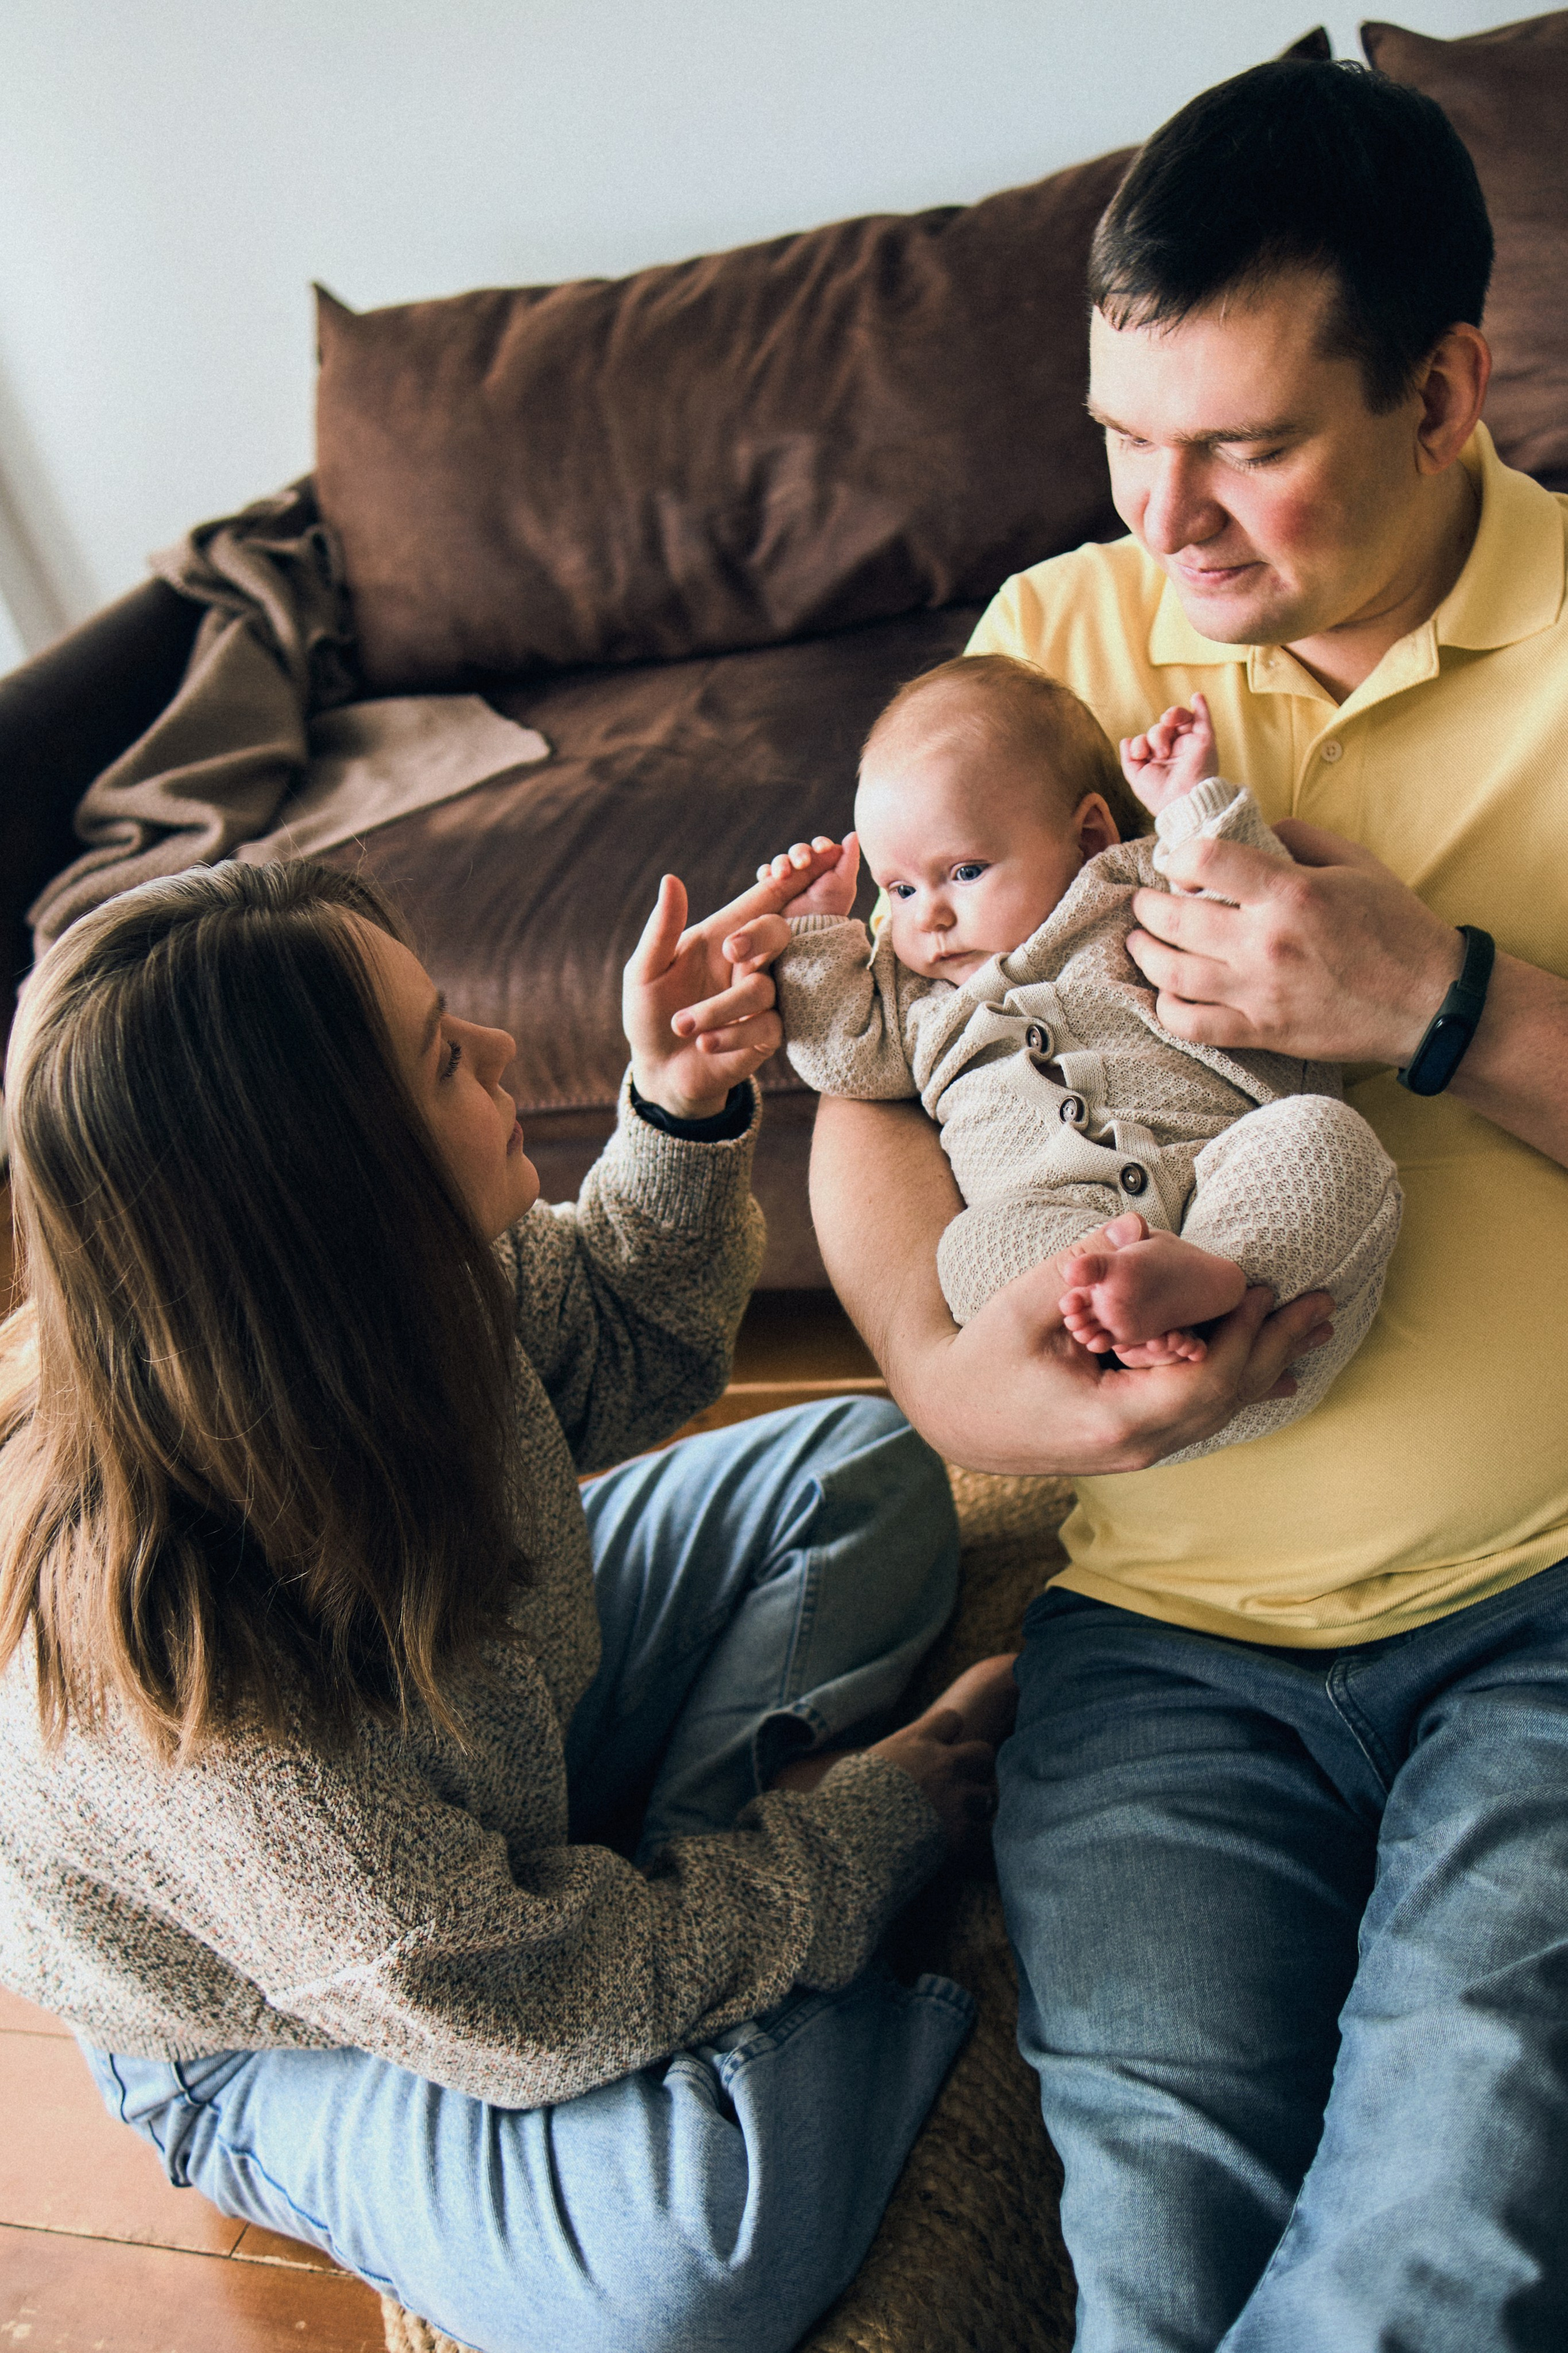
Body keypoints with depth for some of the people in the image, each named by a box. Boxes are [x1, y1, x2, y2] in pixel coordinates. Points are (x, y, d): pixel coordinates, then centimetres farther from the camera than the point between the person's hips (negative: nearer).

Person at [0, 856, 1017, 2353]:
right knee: (706, 2231, -34)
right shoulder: (189, 1671, -40)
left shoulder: (385, 1288, -21)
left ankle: (685, 1853, -6)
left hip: (496, 1766, 7)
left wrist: (679, 1108, -17)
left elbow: (623, 1359, 1)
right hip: (283, 2036, -6)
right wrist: (880, 1820, -19)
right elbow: (529, 2009, -29)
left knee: (866, 1473, 3)